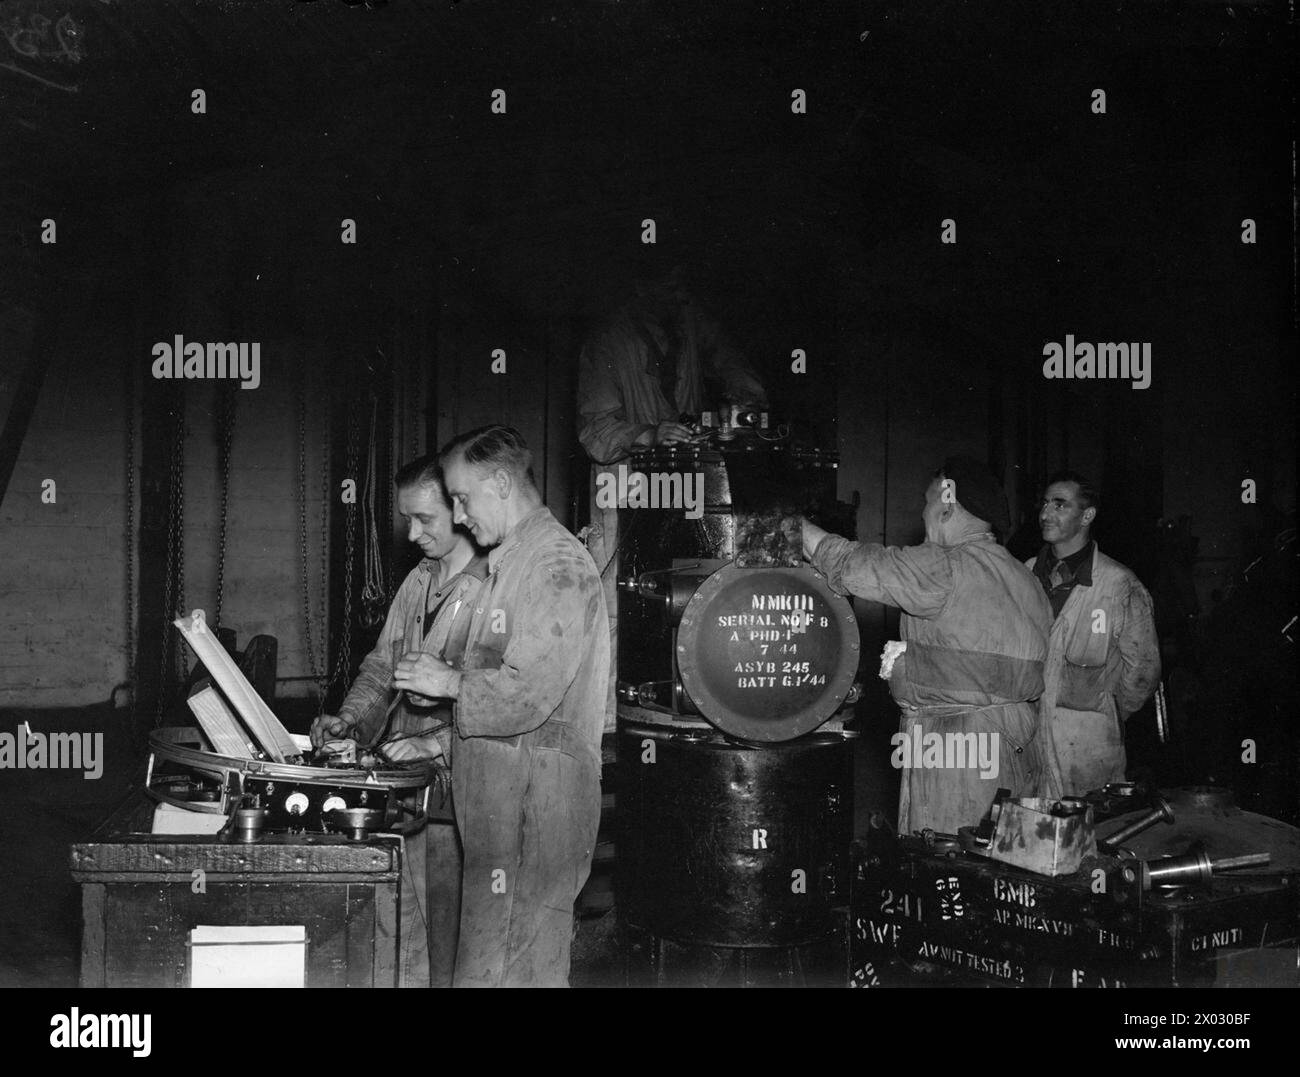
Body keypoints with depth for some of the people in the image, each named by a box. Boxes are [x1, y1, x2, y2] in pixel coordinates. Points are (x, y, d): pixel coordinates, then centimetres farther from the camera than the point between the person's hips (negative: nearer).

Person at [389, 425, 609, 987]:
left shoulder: (557, 565, -13)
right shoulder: (508, 563, 18)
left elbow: (527, 694, -21)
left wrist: (449, 682, -7)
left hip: (535, 798, -10)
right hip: (499, 796, 10)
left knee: (511, 968, -5)